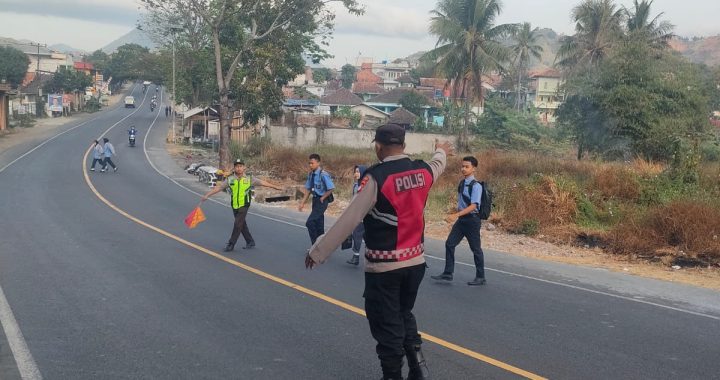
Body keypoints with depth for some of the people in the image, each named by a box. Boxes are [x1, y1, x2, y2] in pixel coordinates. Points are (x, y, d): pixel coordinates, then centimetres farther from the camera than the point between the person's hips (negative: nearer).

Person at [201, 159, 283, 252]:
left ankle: (231, 244, -2)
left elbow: (263, 183, 4)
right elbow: (218, 188, 2)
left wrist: (275, 187, 8)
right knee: (242, 225, 12)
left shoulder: (249, 179, -3)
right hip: (235, 206, 3)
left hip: (244, 206, -3)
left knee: (237, 224, -9)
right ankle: (250, 242, 27)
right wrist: (206, 196, -2)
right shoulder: (230, 180, 1)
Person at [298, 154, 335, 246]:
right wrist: (302, 203, 8)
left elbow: (331, 188, -17)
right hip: (315, 200, 8)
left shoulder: (323, 175, -18)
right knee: (318, 225, 14)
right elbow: (308, 189, 11)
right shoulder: (310, 174, 5)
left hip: (322, 201, -7)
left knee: (310, 223, -14)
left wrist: (322, 198, -10)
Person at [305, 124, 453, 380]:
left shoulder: (377, 177, -18)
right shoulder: (423, 170, 0)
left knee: (386, 324, 7)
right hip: (415, 262, 6)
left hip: (384, 267, -6)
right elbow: (437, 165, 26)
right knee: (404, 314, 24)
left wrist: (318, 252, -9)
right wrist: (441, 151, 51)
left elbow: (348, 220, -17)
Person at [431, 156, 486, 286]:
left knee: (475, 248, 4)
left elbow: (473, 206, -25)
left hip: (472, 219, -7)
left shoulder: (476, 186, -17)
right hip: (461, 219, 7)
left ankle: (480, 277, 16)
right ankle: (447, 274, 11)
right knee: (449, 244, 3)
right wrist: (457, 216, 16)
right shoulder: (461, 183, 6)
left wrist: (456, 215, -32)